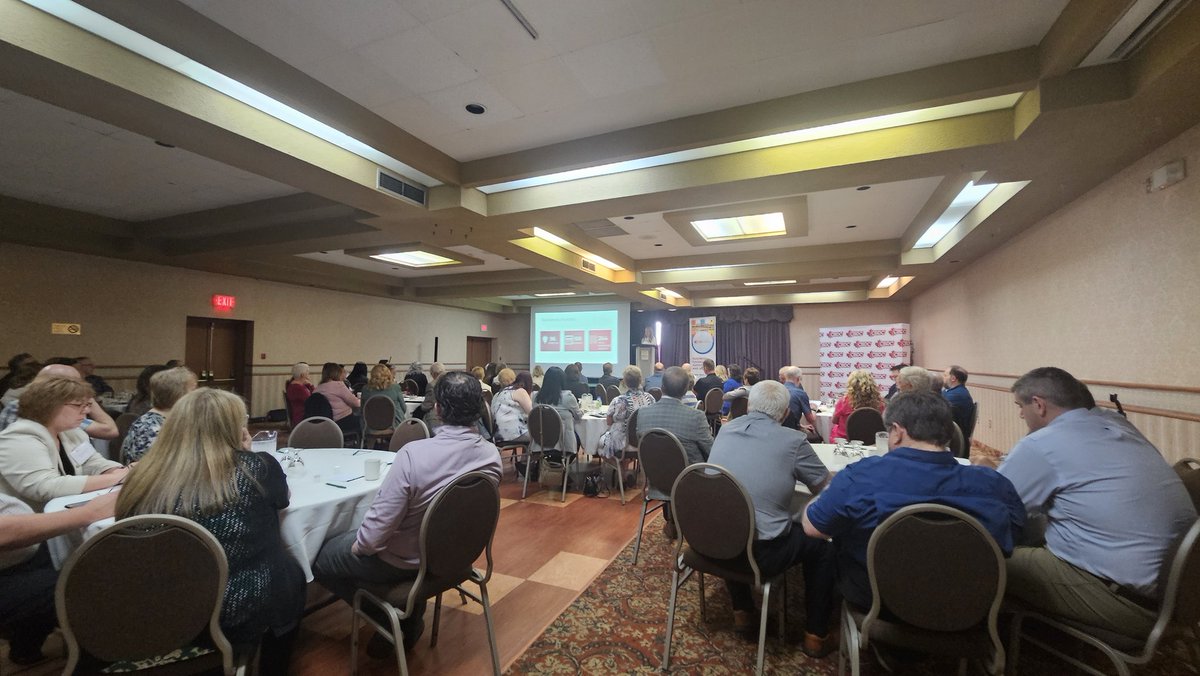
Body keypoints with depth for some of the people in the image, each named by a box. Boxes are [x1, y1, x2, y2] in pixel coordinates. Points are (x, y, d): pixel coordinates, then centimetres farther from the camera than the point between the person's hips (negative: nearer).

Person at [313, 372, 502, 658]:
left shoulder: (414, 453, -33)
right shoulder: (492, 454, -15)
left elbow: (380, 521, -25)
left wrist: (359, 545, -4)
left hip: (404, 561, -6)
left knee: (320, 558, 18)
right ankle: (409, 617, 28)